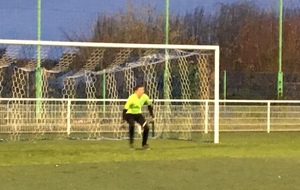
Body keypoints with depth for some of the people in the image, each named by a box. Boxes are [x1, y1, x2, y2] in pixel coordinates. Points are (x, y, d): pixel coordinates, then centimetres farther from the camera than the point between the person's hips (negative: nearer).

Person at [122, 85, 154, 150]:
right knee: (132, 125, -34)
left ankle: (144, 144, 9)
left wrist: (152, 115, 8)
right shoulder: (132, 98, -29)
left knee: (146, 127, -11)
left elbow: (149, 105, 6)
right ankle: (131, 143, -17)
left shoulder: (145, 97, -14)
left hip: (138, 114, 5)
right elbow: (125, 109, -29)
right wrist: (123, 120, -34)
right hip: (129, 114, -5)